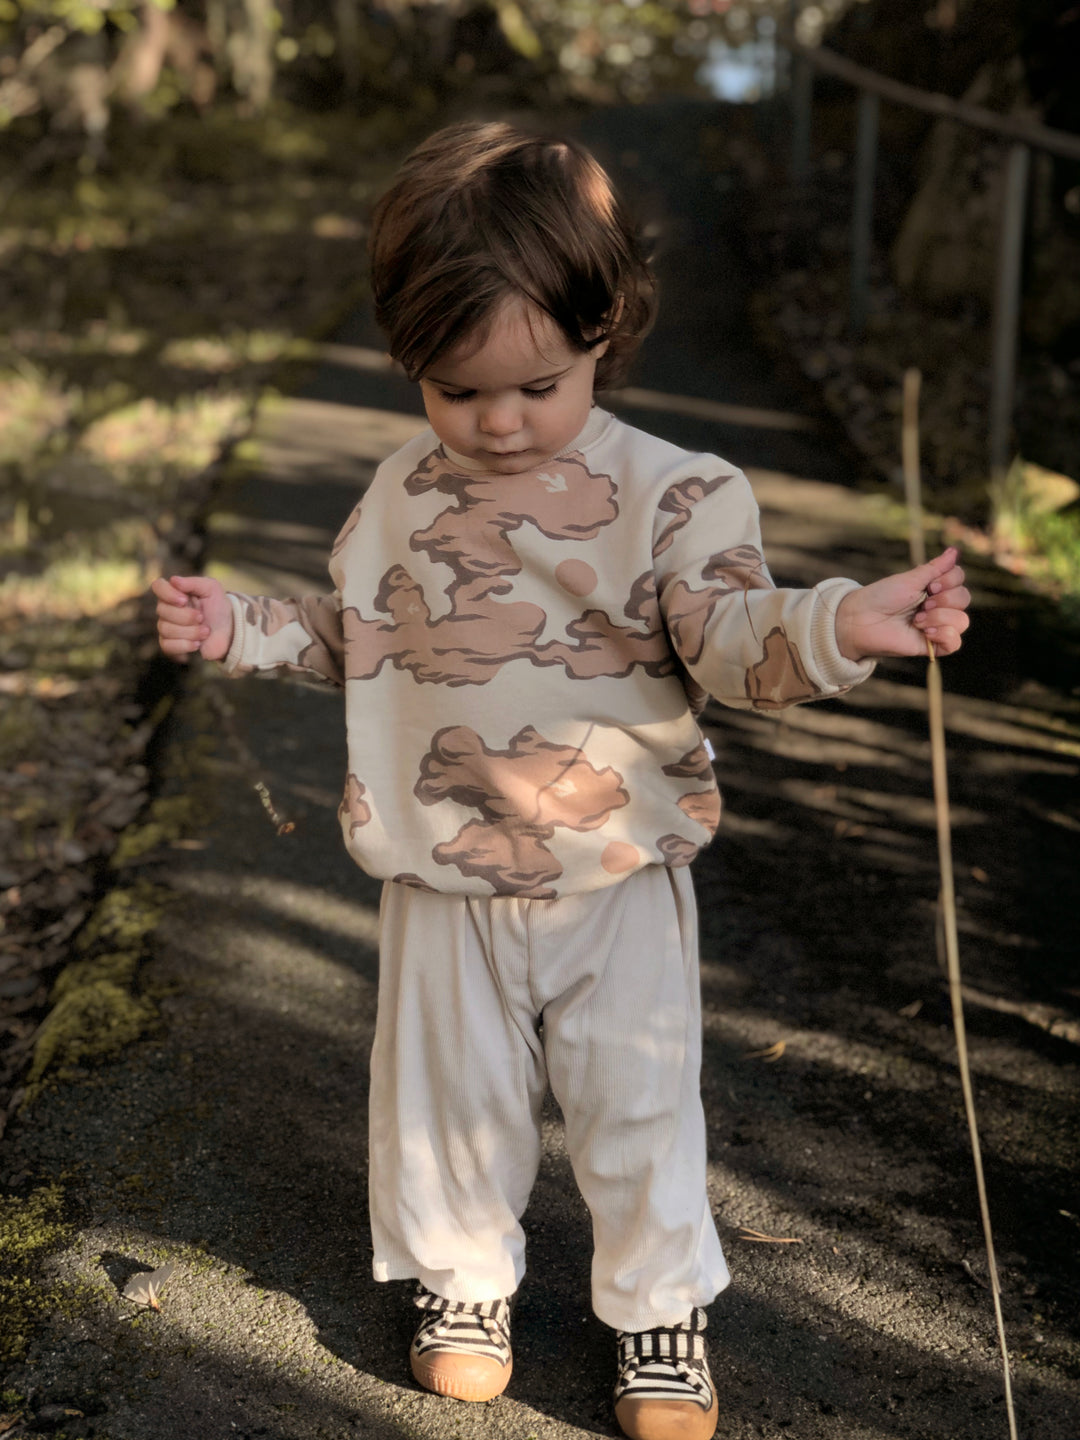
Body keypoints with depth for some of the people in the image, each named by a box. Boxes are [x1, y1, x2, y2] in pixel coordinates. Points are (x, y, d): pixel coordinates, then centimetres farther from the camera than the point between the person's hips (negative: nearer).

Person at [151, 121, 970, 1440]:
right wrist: (240, 627, 2)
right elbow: (358, 637, 12)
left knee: (638, 1100, 10)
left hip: (619, 874, -2)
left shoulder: (671, 493, -12)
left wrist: (837, 627, -37)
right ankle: (461, 1278, 40)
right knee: (449, 1087, 16)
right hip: (445, 878, 3)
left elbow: (732, 640, -18)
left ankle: (659, 1307, 32)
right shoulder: (400, 499, -1)